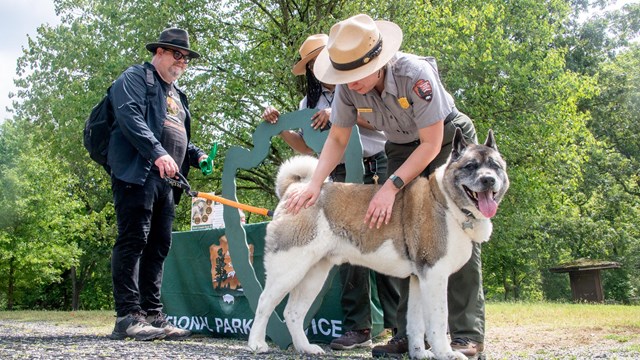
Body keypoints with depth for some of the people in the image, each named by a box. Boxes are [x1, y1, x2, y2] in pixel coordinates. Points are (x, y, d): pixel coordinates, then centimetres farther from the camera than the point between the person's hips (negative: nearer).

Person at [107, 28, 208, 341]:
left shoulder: (177, 95, 29)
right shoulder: (136, 78, 3)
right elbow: (130, 117, -14)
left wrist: (197, 155, 14)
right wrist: (157, 153, -25)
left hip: (165, 181, 9)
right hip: (137, 173, -9)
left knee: (158, 246, 6)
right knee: (133, 241, -11)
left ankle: (152, 315, 9)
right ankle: (128, 316, -12)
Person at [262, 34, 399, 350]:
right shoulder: (309, 103, 21)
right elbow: (306, 147, 17)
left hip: (380, 166, -4)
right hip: (342, 176, 4)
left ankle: (401, 323, -8)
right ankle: (357, 328, -5)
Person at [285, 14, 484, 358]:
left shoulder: (415, 74, -34)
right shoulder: (348, 87, -19)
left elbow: (431, 143, -28)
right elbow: (337, 139, -7)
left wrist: (391, 186, -34)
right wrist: (315, 184, -21)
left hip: (448, 139, -5)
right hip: (402, 147, 5)